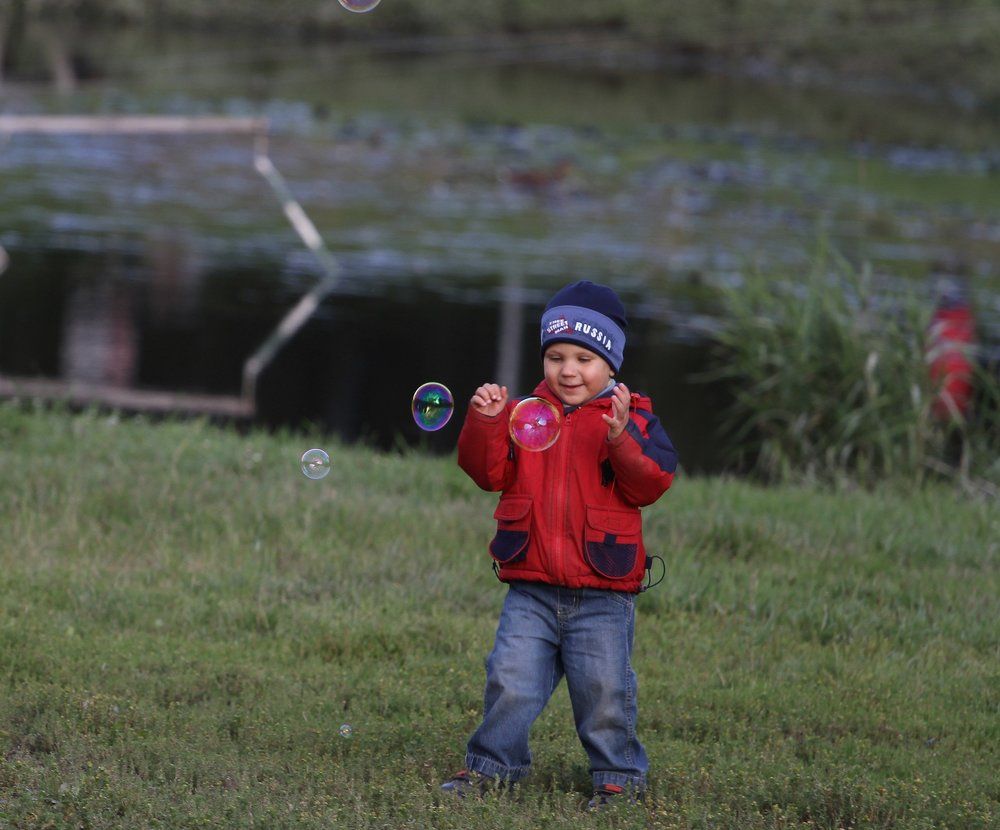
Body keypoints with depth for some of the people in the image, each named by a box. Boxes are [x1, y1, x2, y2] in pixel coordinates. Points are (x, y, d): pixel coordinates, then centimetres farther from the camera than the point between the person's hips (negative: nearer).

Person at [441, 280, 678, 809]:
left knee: (603, 690, 2)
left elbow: (651, 483, -13)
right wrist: (485, 423, -13)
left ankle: (618, 774, 18)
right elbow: (489, 472, 3)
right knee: (509, 681, 0)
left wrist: (622, 440, -30)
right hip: (531, 590, 2)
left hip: (602, 592, -2)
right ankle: (492, 764, 16)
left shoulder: (632, 418, -1)